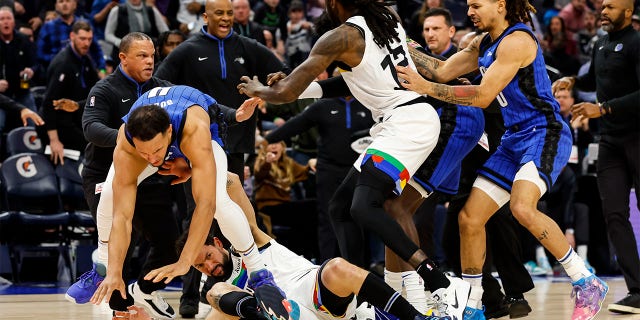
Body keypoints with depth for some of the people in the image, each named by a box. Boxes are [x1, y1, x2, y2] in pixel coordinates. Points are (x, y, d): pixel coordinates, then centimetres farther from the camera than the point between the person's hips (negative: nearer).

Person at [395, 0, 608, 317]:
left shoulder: (517, 40, -16)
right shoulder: (485, 43, 13)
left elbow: (483, 96, -19)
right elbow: (443, 71, 17)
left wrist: (426, 88, -18)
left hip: (545, 134, -10)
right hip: (515, 140, 10)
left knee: (522, 208, -32)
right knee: (469, 218, 3)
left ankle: (587, 284, -19)